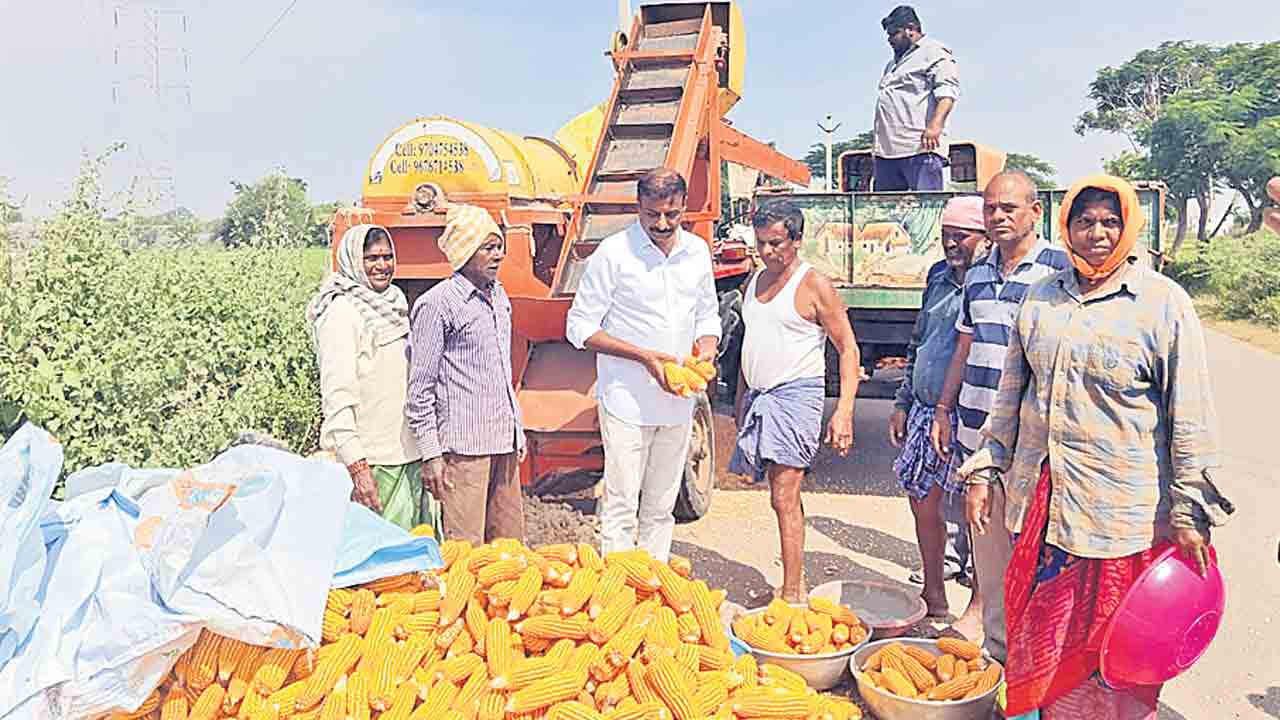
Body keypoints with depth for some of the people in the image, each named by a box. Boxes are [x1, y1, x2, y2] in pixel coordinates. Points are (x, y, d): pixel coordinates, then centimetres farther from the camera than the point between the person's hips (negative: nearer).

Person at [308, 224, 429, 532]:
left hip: (408, 454, 8)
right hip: (371, 460, -8)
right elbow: (337, 396, -18)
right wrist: (357, 467, -24)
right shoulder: (341, 312, -12)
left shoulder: (394, 304, 14)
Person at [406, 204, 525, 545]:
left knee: (510, 541, 12)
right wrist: (430, 454, -12)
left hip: (503, 440, 8)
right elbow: (420, 388, -9)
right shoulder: (436, 304, -10)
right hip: (463, 445, -7)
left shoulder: (499, 295, 14)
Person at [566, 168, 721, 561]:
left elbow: (708, 315, 20)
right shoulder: (613, 253, -9)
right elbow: (580, 327, -8)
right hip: (627, 400, -5)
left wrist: (706, 349, -3)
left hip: (678, 401, 5)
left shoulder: (697, 251, 7)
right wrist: (644, 356, -17)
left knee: (661, 508, 14)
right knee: (621, 507, -2)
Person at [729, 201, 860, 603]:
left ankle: (792, 595, -5)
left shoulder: (814, 285, -7)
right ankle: (796, 581, 23)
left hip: (796, 394, -7)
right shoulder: (756, 281, 15)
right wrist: (741, 398, 23)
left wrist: (844, 411, -16)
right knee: (784, 495, 13)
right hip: (759, 395, 7)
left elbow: (848, 348, -7)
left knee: (784, 497, -11)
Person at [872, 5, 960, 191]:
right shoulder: (893, 63, 30)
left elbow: (947, 91, -11)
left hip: (921, 149, -8)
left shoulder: (934, 52, 3)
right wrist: (875, 148, 24)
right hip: (886, 152, 8)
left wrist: (935, 124, -27)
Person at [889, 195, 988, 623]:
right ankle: (933, 596, 33)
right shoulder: (939, 276, 12)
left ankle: (978, 611, 20)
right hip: (924, 409, 8)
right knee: (922, 501, 16)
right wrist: (903, 402, 17)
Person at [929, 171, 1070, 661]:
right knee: (987, 548, 14)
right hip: (978, 434, 6)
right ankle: (995, 648, 28)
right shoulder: (977, 275, 13)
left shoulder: (1059, 269, -5)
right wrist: (944, 410, 17)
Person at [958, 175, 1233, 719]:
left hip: (1122, 510, -4)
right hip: (1038, 501, 4)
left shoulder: (1164, 302, -5)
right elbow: (1011, 392, 13)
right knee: (1036, 636, 15)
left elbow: (1191, 416, -6)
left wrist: (1190, 514, -7)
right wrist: (985, 471, 10)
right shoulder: (1040, 298, 7)